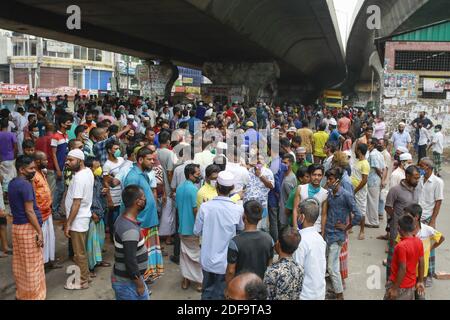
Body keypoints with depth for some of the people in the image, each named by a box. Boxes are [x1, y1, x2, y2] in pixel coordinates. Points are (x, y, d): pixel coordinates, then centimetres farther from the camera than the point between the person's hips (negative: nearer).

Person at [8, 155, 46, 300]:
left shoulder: (12, 183, 9)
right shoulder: (25, 185, -19)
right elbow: (29, 211, -21)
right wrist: (40, 232, -18)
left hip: (16, 226, 9)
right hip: (28, 228, -9)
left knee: (20, 263, 17)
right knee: (32, 264, 2)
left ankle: (21, 293, 28)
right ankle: (33, 295, 10)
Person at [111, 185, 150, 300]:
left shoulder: (122, 218, 1)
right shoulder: (130, 230, -28)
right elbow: (130, 262, -27)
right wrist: (140, 285, -15)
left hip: (123, 277, 9)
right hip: (128, 282, -9)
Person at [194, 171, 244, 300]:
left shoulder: (205, 207, -14)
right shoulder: (237, 210, -16)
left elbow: (197, 231, -3)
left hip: (208, 260, 2)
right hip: (225, 262, -1)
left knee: (207, 292, 22)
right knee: (221, 294, 15)